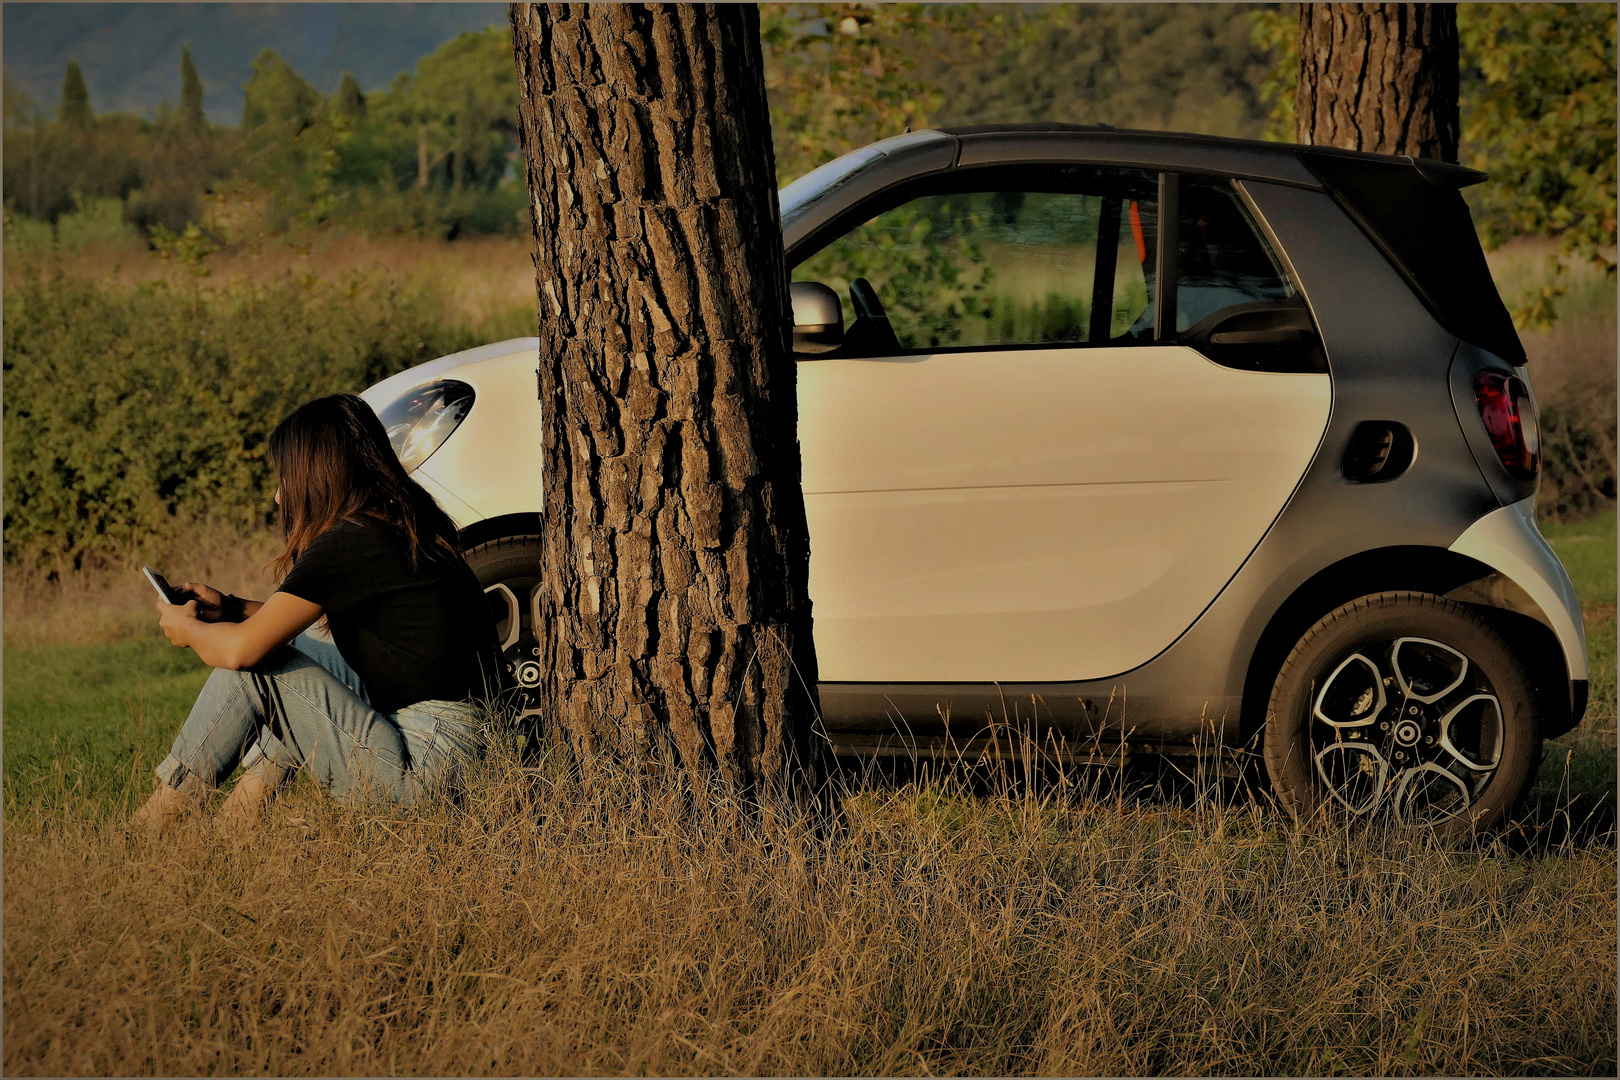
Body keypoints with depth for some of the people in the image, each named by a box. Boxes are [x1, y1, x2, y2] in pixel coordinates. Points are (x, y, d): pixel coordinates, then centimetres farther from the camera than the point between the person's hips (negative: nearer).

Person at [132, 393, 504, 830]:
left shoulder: (347, 544, -15)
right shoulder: (402, 525, 13)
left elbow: (241, 648, -17)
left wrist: (187, 629, 4)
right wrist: (233, 608, 22)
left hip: (420, 769, -10)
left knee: (254, 669, -5)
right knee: (296, 650, 22)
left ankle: (150, 824, 5)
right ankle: (239, 817, 16)